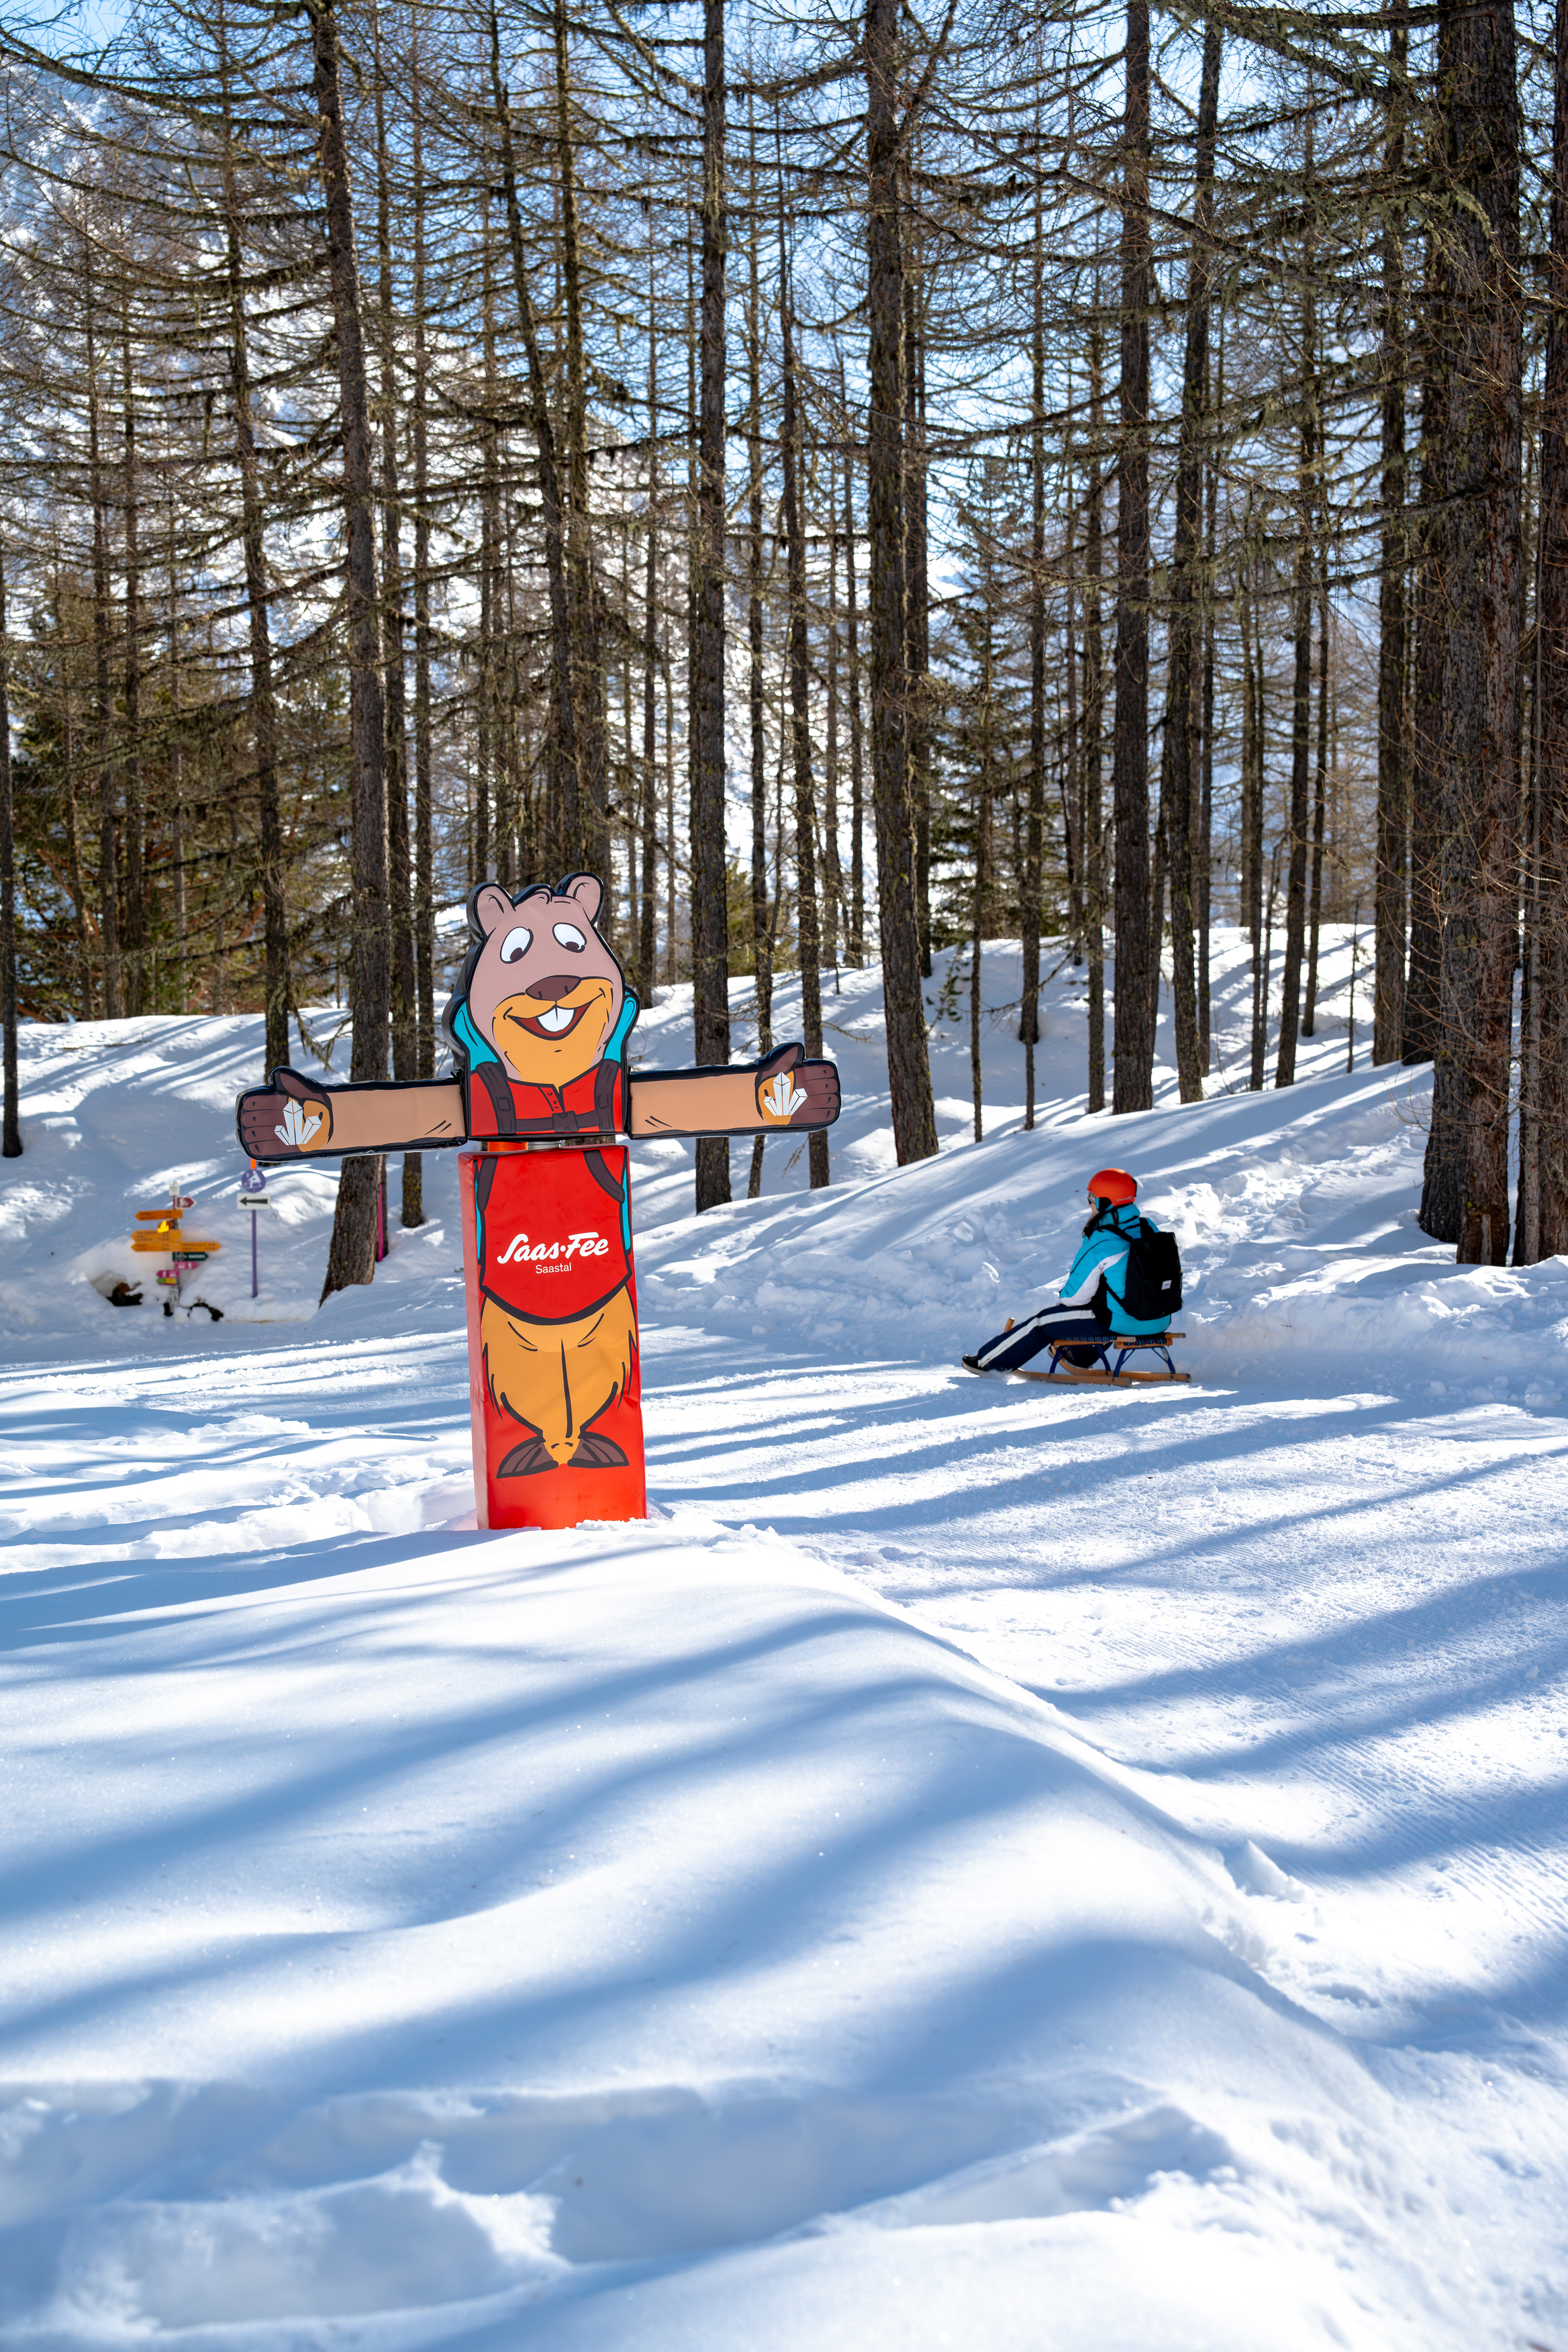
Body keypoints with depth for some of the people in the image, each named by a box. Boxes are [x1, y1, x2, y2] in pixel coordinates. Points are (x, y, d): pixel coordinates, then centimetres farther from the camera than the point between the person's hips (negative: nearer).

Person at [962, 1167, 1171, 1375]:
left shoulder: (1100, 1244, -20)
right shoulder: (1150, 1228, 1)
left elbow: (1075, 1295, -12)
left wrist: (1062, 1297, 12)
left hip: (1122, 1322, -7)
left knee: (1043, 1321, 10)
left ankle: (988, 1361, 24)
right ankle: (1078, 1357, 60)